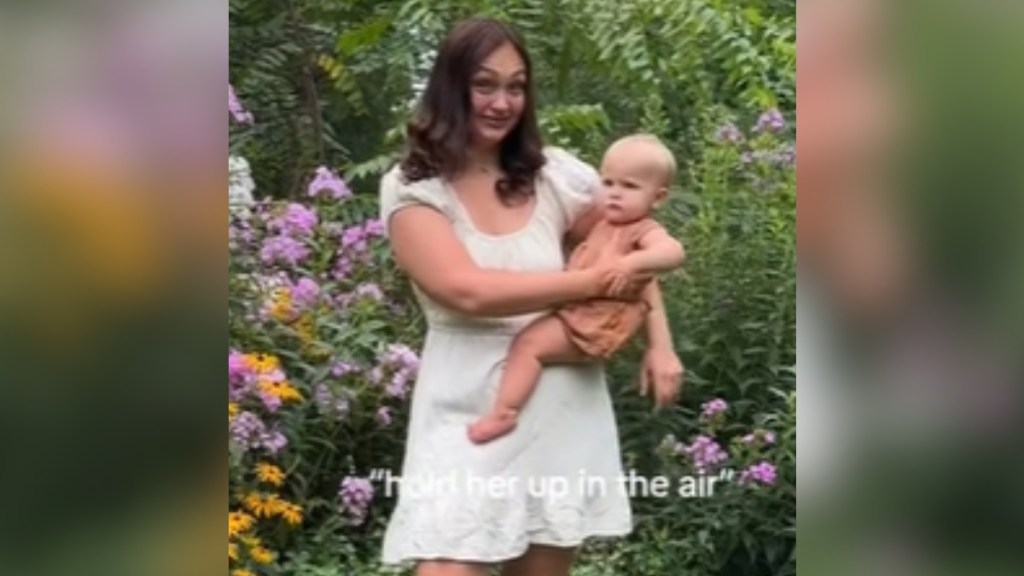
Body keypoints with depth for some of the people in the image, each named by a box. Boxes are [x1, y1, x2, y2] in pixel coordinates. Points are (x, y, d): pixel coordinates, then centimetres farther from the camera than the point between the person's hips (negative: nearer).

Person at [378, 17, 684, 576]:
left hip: (563, 410, 3)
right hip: (469, 416, -3)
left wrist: (660, 345, 7)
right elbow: (469, 290, -19)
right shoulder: (411, 189, -6)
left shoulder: (556, 175, 4)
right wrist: (594, 281, -14)